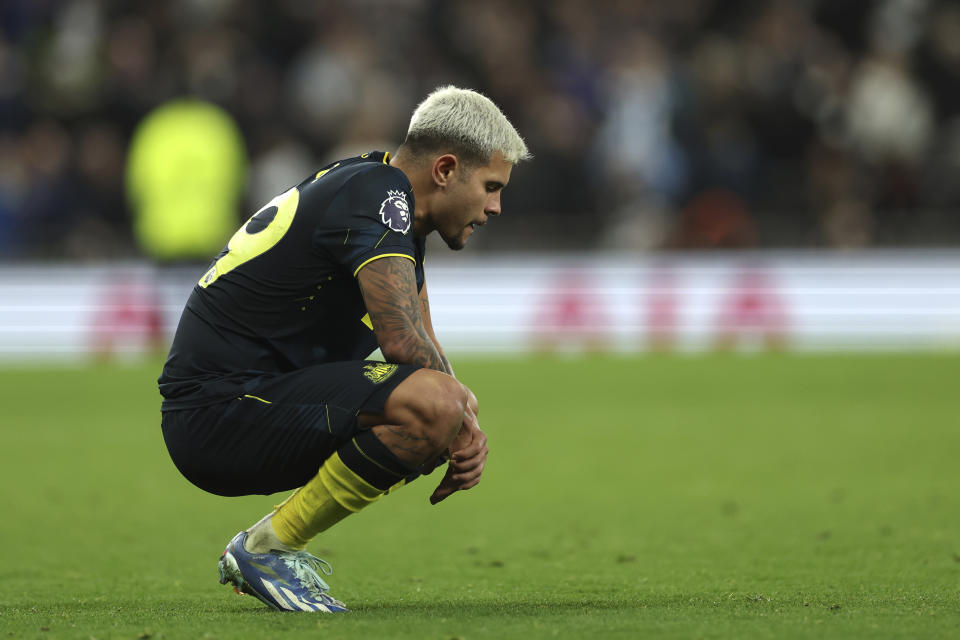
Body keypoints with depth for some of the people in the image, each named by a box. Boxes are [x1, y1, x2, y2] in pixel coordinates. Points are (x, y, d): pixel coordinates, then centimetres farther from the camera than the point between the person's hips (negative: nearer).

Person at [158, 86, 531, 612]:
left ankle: (263, 551, 13)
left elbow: (424, 346, 20)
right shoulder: (376, 194, -14)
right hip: (220, 407, -11)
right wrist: (463, 409, -7)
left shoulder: (392, 204, 17)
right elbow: (403, 340, -26)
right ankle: (265, 549, -12)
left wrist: (465, 431, 0)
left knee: (444, 423, 20)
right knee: (433, 406, -26)